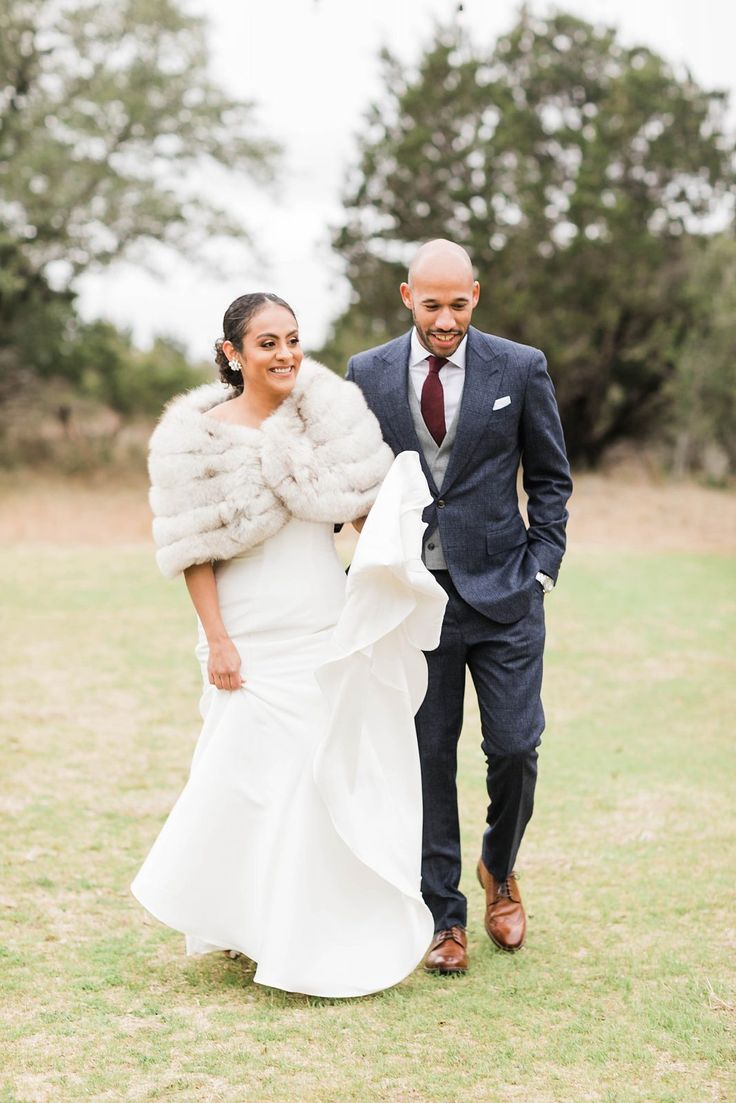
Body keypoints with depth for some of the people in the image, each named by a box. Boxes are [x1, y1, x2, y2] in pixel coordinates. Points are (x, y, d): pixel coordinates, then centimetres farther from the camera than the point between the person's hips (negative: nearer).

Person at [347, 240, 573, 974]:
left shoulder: (520, 369, 0)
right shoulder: (367, 375, 3)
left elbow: (549, 478, 7)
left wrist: (541, 570, 0)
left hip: (502, 591, -1)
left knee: (514, 748, -1)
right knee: (428, 757, 3)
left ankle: (499, 871, 28)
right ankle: (443, 916, 14)